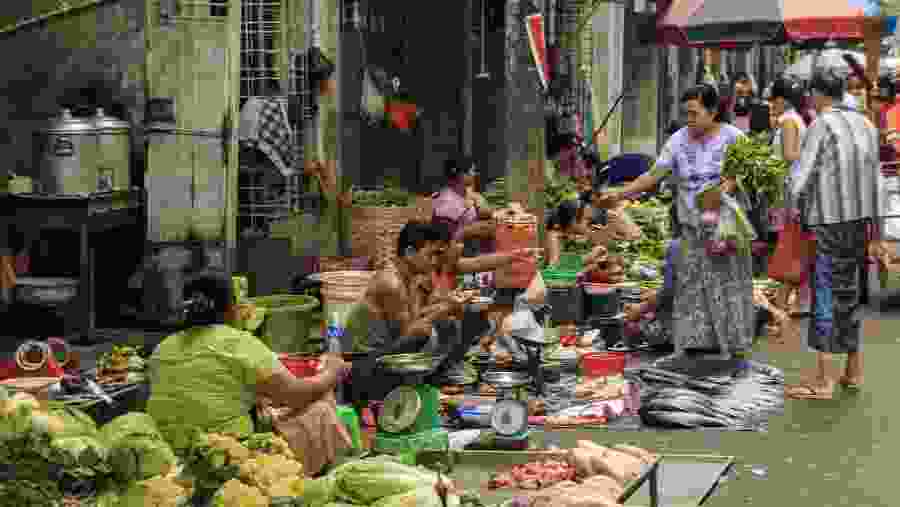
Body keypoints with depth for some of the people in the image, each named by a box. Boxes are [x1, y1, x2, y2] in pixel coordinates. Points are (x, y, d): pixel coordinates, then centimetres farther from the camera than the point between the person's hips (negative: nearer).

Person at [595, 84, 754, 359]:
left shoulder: (733, 137, -3)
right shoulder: (679, 140, 3)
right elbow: (654, 175, 1)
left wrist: (727, 188, -26)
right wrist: (620, 194, -8)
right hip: (692, 227, 2)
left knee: (728, 279, 0)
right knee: (692, 282, -2)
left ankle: (732, 339, 9)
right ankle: (696, 339, 2)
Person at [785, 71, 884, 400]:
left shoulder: (821, 125, -10)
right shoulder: (864, 124, 10)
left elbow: (803, 175, -11)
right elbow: (874, 174, 11)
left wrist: (797, 208, 6)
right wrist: (871, 223, 15)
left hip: (832, 221, -7)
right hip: (861, 217, 7)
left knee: (826, 292, -4)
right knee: (848, 290, 16)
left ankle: (823, 379, -4)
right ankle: (854, 370, 23)